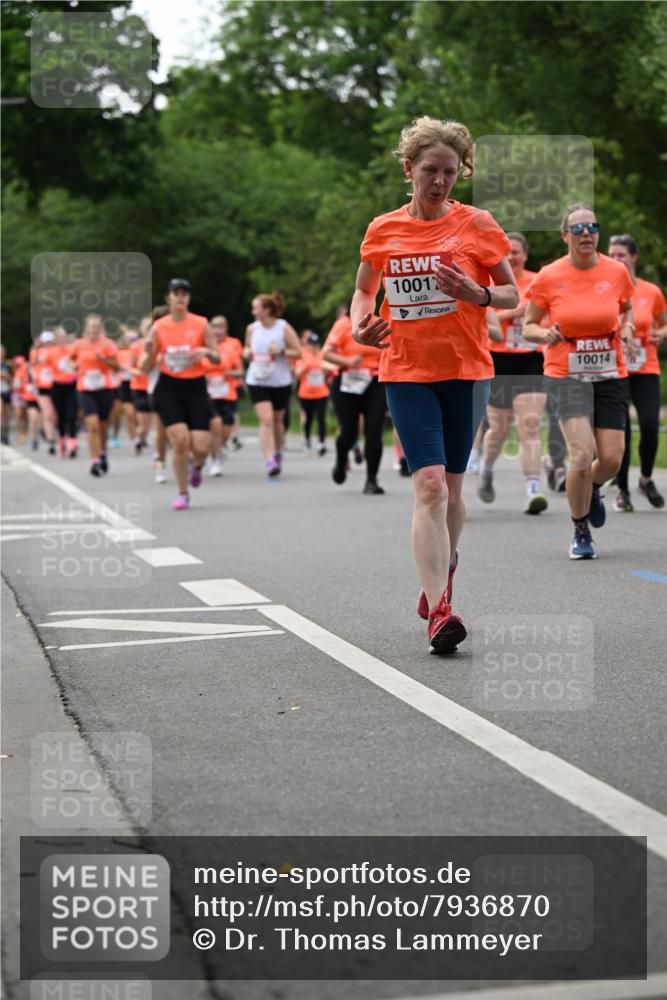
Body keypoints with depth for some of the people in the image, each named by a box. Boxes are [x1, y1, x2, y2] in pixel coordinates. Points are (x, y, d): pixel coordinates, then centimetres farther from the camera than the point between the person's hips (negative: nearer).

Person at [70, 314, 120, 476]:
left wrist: (103, 359, -19)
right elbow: (71, 361, 20)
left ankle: (102, 453, 37)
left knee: (102, 426, 11)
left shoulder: (107, 344, -2)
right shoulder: (78, 345, 2)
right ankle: (95, 461, -15)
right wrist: (76, 367, -1)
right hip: (85, 390, 0)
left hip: (105, 389, 0)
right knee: (92, 425, -14)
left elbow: (116, 367, -3)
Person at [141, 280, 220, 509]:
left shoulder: (201, 324, -1)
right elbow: (146, 369, 2)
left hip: (196, 388, 1)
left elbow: (217, 358, 4)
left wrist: (205, 351, -18)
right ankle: (183, 494, 4)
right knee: (180, 440, -15)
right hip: (169, 389, 0)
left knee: (200, 446, -9)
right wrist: (149, 353, -20)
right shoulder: (158, 328, -1)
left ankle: (196, 466, 31)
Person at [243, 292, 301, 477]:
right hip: (257, 381, 1)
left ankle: (278, 453, 38)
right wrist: (247, 353, -5)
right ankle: (270, 461, -19)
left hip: (281, 382, -1)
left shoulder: (284, 328, -7)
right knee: (266, 420, -15)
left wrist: (281, 351, -21)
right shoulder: (252, 328, 2)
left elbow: (298, 352, -5)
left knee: (277, 421, 13)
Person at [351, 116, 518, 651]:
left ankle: (444, 568, 39)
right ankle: (439, 610, -21)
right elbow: (364, 289, 19)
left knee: (451, 485, 11)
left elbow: (512, 294, 4)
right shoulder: (382, 231, 4)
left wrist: (478, 295, -17)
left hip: (467, 371, 1)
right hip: (406, 372, 0)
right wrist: (360, 325, -2)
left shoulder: (478, 225, -1)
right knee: (430, 484, -14)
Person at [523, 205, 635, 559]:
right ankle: (580, 532, 3)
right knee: (582, 454, -18)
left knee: (611, 459, -1)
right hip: (566, 374, -3)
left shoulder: (616, 271, 0)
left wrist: (627, 327, -2)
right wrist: (545, 334, -18)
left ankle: (593, 489, 38)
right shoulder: (548, 277, -7)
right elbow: (528, 326, 3)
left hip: (610, 375, 3)